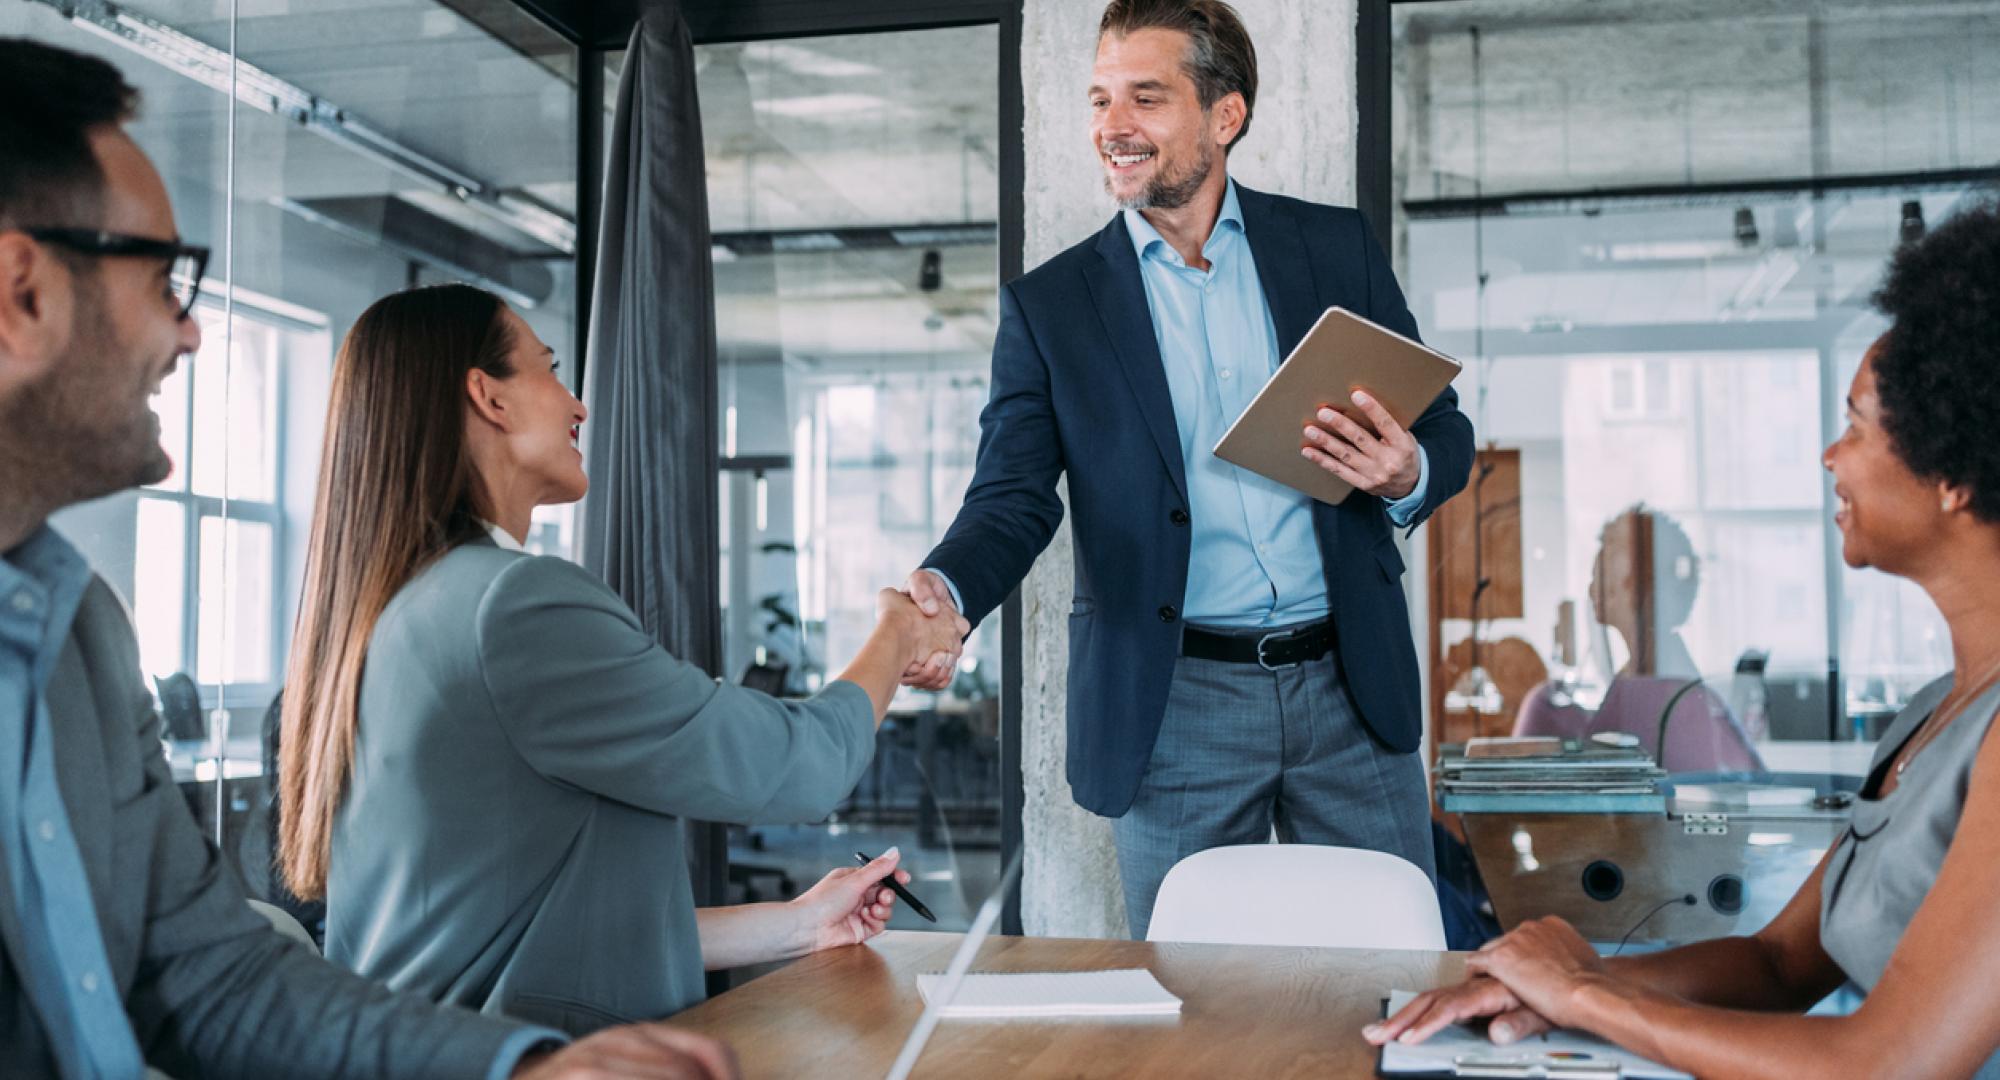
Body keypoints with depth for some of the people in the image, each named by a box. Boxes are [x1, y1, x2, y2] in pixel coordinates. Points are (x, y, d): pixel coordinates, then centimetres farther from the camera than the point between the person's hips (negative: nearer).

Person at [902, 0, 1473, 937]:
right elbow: (1012, 496, -4)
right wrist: (944, 593, -25)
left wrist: (1408, 475, -14)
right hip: (1174, 705, -1)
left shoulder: (1335, 247, 6)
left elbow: (1445, 430, 10)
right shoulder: (1050, 305, 3)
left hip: (1351, 683, 1)